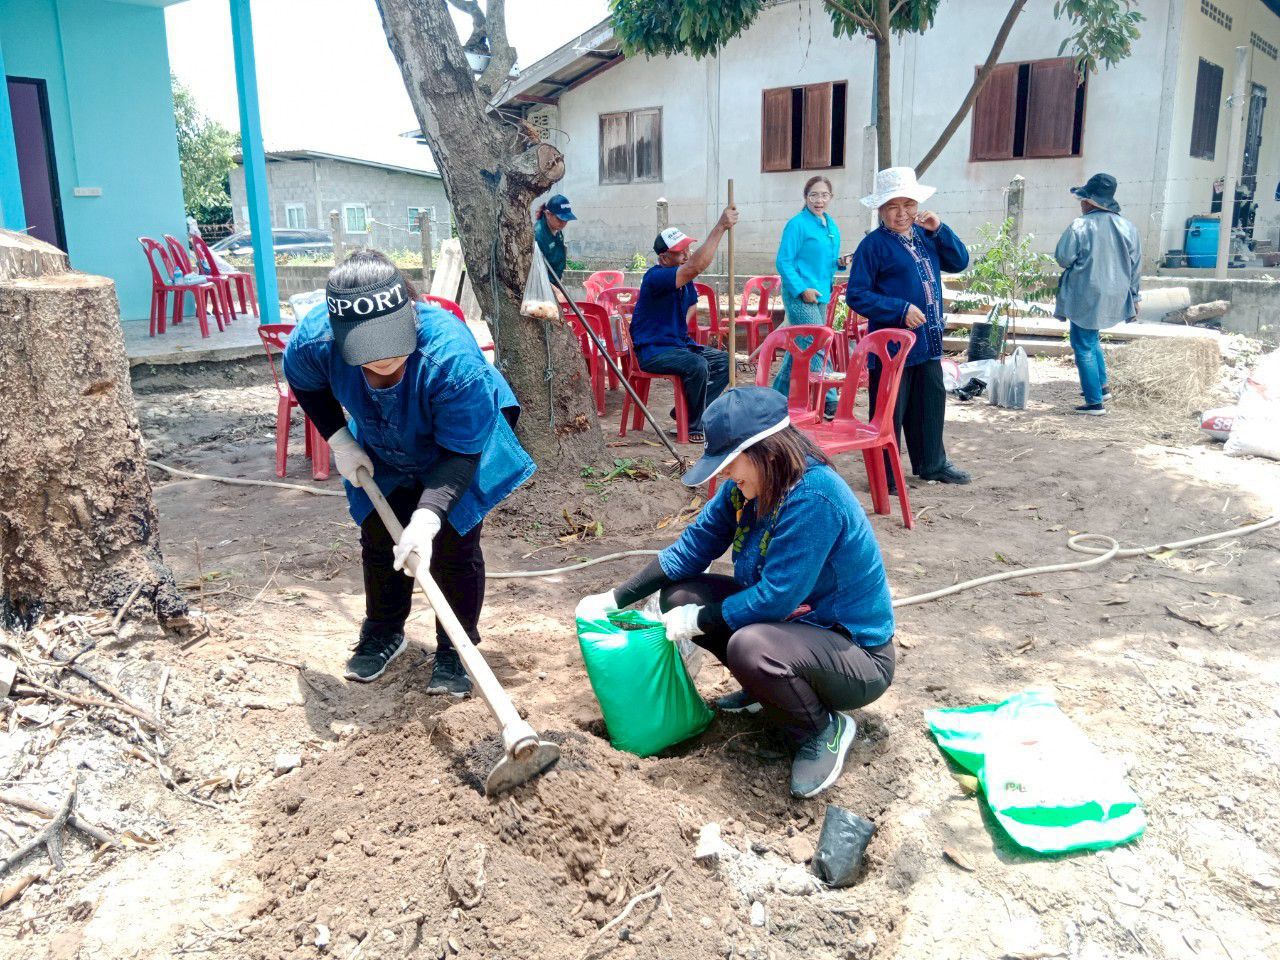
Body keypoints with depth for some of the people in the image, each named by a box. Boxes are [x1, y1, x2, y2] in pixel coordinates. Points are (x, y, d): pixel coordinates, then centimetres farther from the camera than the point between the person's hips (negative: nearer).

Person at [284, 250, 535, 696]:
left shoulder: (451, 354, -44)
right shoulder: (313, 339, -33)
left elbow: (460, 453, -35)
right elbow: (305, 384, -4)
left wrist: (427, 517, -46)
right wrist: (340, 441, -11)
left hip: (458, 453, -3)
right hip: (381, 456, 4)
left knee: (453, 546, -5)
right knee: (379, 539, 12)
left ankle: (457, 647, 17)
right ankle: (383, 632, 36)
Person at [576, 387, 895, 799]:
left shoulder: (813, 497, -29)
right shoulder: (746, 486, -5)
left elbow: (775, 598, -29)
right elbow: (693, 547, 0)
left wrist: (699, 619, -17)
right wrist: (614, 599, -4)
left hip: (858, 656, -8)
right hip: (792, 617, 8)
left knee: (750, 646, -37)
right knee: (678, 596, -1)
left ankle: (825, 729, -7)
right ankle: (769, 687, 14)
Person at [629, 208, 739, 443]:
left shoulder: (683, 278, 8)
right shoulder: (656, 277, -22)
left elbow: (692, 304, 28)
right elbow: (697, 266, -38)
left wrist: (684, 322, 5)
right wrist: (720, 227, -38)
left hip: (679, 343, 9)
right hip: (653, 350, -9)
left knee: (725, 361, -1)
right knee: (698, 366, -32)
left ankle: (687, 412, 2)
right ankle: (695, 428, -14)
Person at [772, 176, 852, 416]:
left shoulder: (831, 225, 14)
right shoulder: (797, 224, -10)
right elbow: (783, 262, -12)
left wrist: (840, 262, 1)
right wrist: (802, 289, -20)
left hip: (820, 295, 8)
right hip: (799, 296, -8)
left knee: (800, 346, 14)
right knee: (816, 348, -11)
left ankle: (780, 392, 26)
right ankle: (829, 400, -7)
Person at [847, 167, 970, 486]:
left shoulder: (925, 236, 13)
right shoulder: (874, 244, -9)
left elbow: (959, 262, 11)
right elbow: (856, 295, -13)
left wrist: (939, 229, -2)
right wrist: (901, 310, -20)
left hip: (927, 341, 7)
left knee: (932, 402, 18)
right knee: (889, 411, -1)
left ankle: (932, 463, 35)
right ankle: (884, 475, 11)